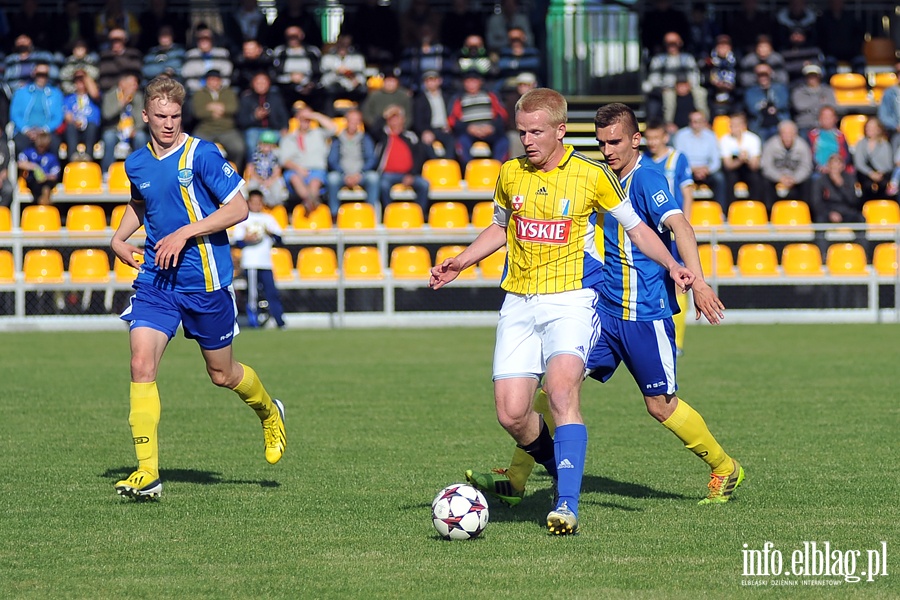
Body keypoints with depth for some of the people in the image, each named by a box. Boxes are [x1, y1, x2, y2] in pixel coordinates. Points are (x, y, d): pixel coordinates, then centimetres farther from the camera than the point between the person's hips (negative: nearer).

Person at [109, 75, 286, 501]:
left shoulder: (201, 155, -11)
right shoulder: (137, 164, 6)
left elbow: (238, 209, -13)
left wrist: (185, 233, -19)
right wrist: (119, 238, 13)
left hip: (205, 281, -4)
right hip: (155, 281, 4)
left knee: (222, 374, 10)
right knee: (141, 364, -14)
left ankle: (269, 412, 45)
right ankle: (147, 473, -13)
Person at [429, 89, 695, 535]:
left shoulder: (593, 175, -4)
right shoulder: (510, 174, 6)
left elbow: (636, 228, 7)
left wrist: (672, 265, -7)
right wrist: (460, 263, 15)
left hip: (571, 300, -4)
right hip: (518, 304, 4)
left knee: (561, 390, -27)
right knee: (511, 414, -7)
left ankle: (567, 505, -26)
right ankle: (561, 471, 23)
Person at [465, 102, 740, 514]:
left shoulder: (646, 179, -13)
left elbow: (679, 226, -28)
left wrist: (697, 282, -42)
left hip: (645, 314, -7)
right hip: (605, 308, 7)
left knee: (661, 405, 3)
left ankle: (725, 469, 25)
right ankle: (516, 478, -6)